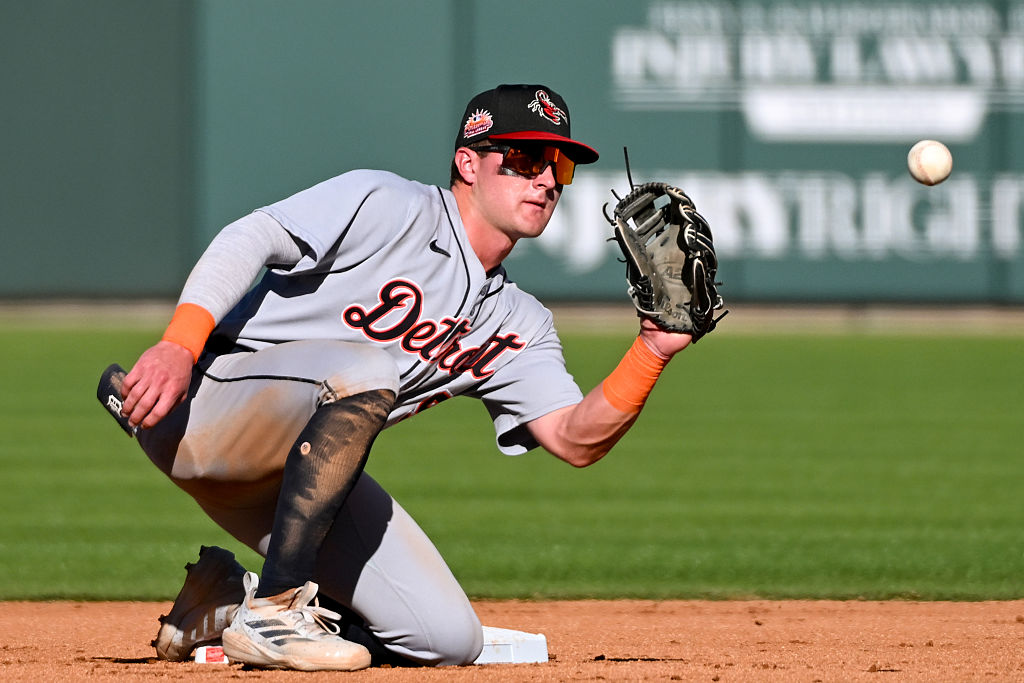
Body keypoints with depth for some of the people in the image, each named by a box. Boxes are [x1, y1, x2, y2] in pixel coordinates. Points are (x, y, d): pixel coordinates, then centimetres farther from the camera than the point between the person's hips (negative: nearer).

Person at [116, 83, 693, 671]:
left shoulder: (518, 325, 13)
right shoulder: (388, 205, -8)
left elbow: (576, 440, 2)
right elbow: (253, 238, -17)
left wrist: (653, 350, -15)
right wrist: (179, 346, -32)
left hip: (291, 478, 7)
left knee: (449, 640, -6)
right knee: (365, 370, -36)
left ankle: (226, 599, 12)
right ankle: (272, 612, -30)